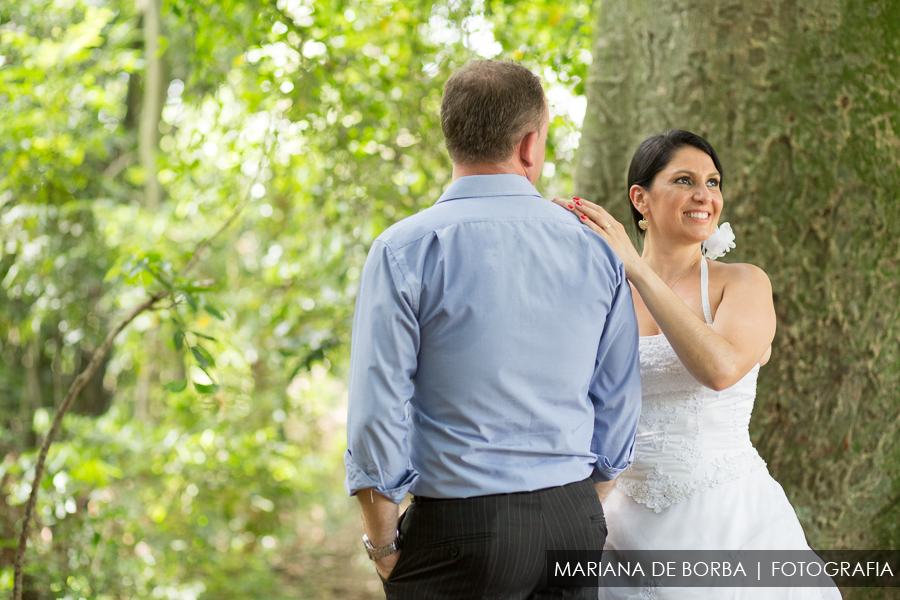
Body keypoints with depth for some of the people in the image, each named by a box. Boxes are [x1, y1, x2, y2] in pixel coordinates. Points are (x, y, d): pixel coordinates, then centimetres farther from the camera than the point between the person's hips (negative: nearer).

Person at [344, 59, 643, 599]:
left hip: (458, 532, -4)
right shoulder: (597, 250, 2)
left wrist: (383, 545, 1)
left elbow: (377, 412, -11)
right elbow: (619, 412, 7)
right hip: (575, 520, 4)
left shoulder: (404, 251, -9)